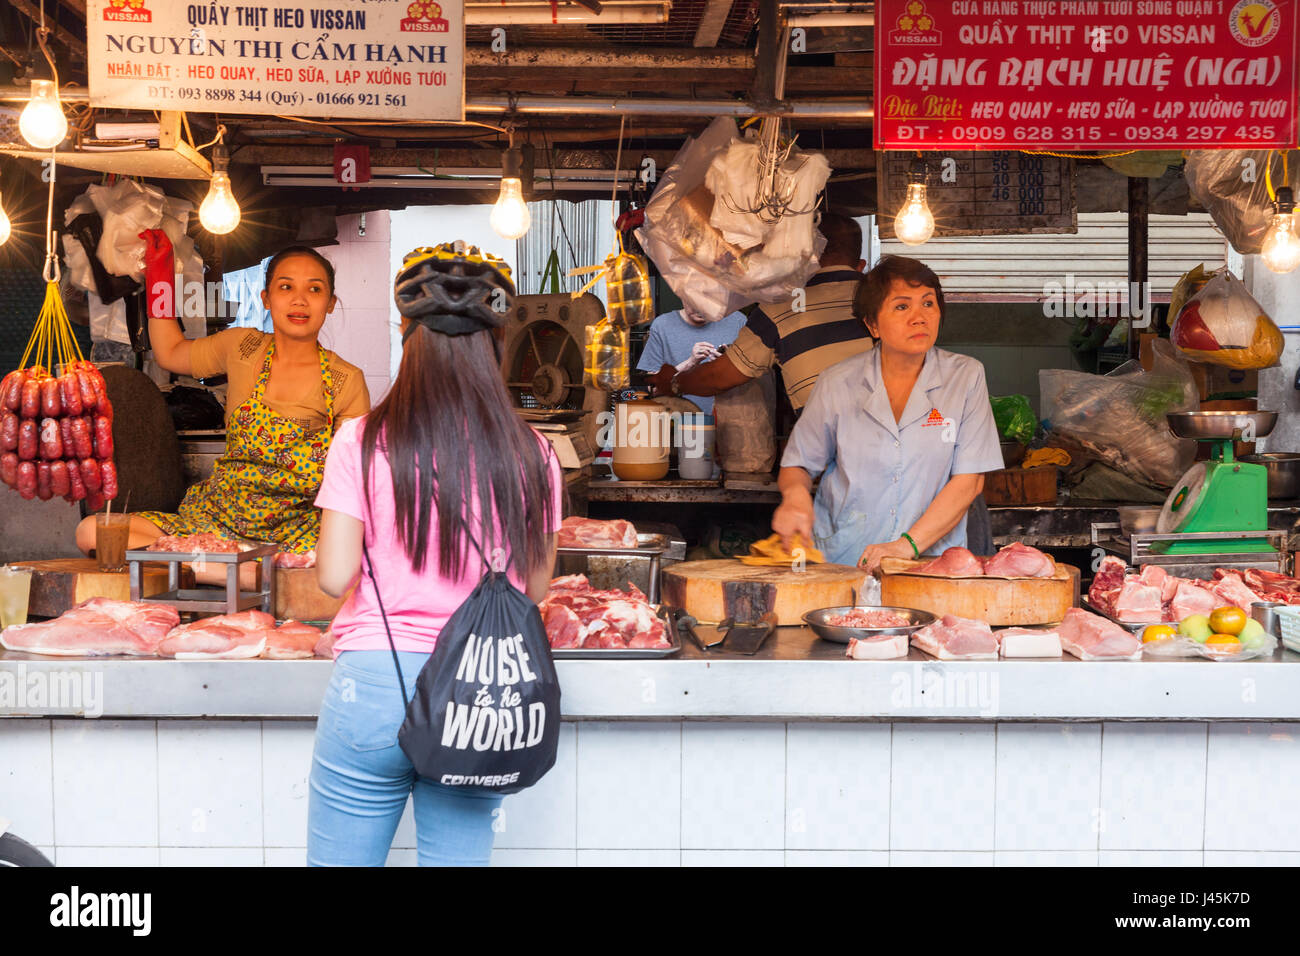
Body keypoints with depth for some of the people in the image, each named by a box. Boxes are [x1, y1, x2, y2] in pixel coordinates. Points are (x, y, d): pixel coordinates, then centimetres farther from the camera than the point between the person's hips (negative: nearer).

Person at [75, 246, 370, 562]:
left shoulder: (347, 382, -3)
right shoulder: (242, 348, 5)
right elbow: (170, 352, 24)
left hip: (294, 535, -4)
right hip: (215, 519, 4)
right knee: (92, 531, -19)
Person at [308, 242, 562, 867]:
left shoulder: (364, 442, -7)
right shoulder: (530, 455, 0)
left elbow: (334, 577, -8)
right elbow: (535, 588, 6)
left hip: (375, 682, -2)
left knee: (340, 859, 12)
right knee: (459, 856, 13)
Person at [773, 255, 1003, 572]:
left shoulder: (966, 377, 1)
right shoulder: (838, 383, 3)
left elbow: (969, 480, -2)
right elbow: (797, 465, 14)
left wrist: (909, 544, -13)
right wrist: (795, 494, -10)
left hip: (930, 559, -1)